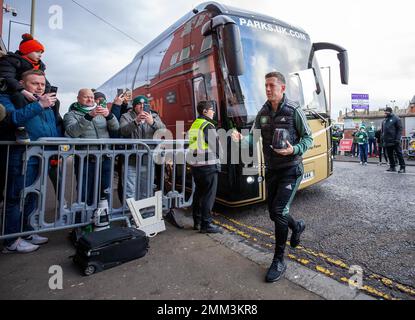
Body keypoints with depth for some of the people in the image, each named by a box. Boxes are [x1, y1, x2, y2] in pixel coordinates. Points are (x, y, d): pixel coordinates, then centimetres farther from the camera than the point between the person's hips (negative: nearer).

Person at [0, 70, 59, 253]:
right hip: (21, 158, -7)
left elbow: (56, 129, 23)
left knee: (32, 197, 16)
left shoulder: (47, 105, 19)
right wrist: (39, 105, -22)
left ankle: (27, 231, 30)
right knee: (16, 198, -1)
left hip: (43, 159, 7)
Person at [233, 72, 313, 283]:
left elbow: (308, 138, -4)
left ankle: (279, 261, 5)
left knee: (279, 211, -12)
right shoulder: (262, 113, 6)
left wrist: (294, 150, -25)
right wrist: (242, 139, -17)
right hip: (271, 170, 6)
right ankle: (297, 227, 45)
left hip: (291, 169, -5)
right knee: (273, 212, 11)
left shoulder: (294, 111, -9)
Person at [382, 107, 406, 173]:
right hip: (387, 141, 6)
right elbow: (383, 131, 21)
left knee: (399, 154, -1)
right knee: (390, 155, 9)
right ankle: (392, 167, 16)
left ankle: (402, 168, 4)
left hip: (394, 141, -6)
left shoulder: (396, 118, -3)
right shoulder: (384, 120, 16)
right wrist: (383, 138, 10)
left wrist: (398, 139, -17)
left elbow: (400, 129, -8)